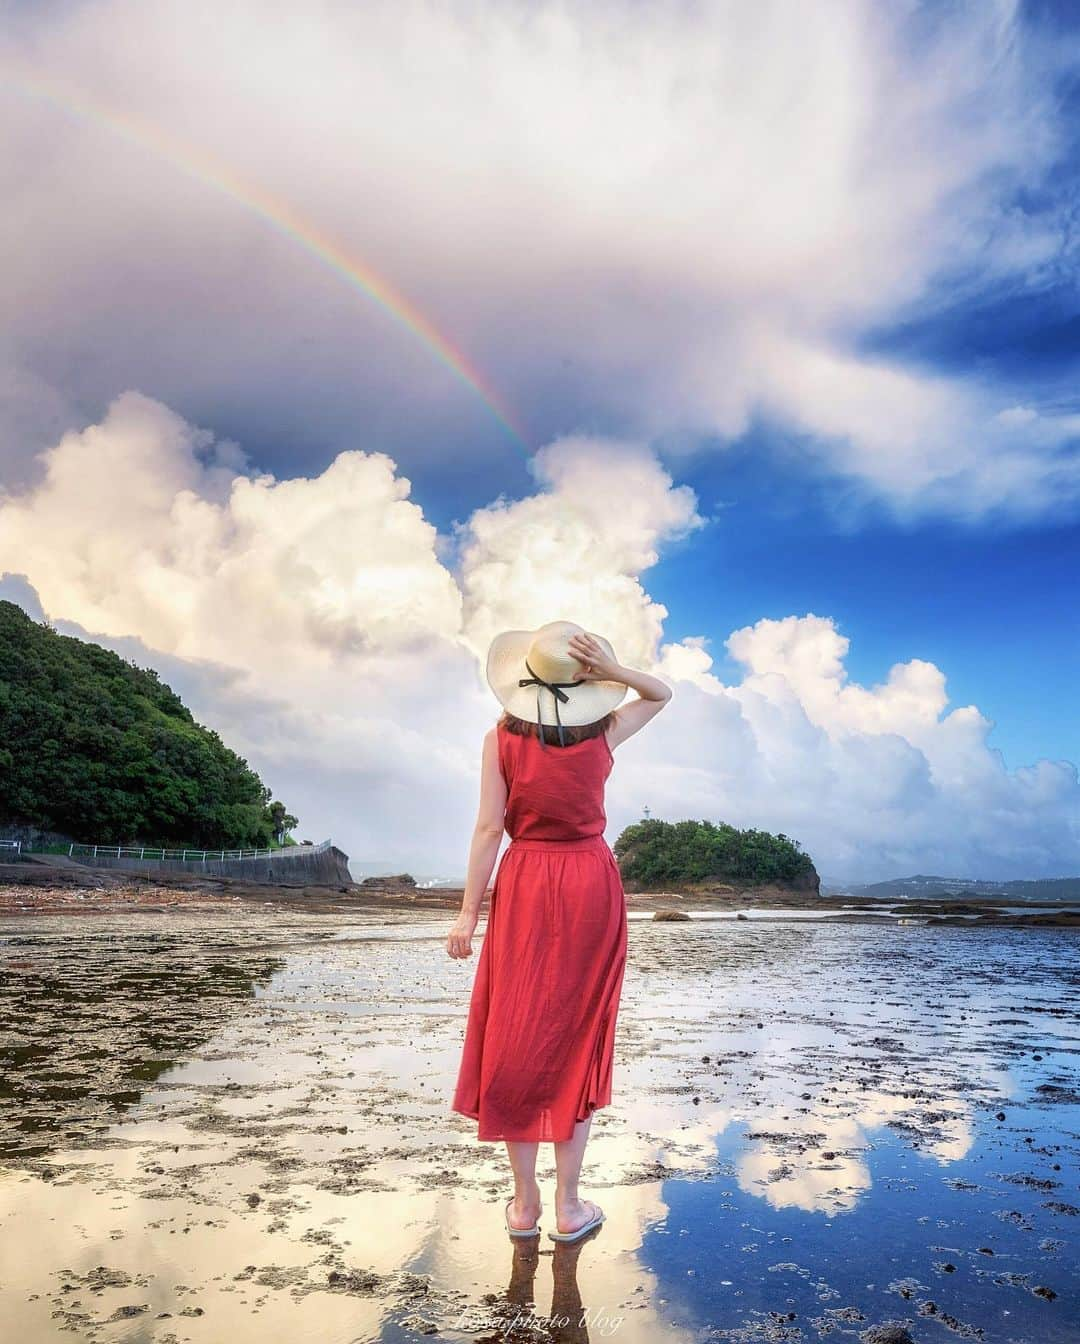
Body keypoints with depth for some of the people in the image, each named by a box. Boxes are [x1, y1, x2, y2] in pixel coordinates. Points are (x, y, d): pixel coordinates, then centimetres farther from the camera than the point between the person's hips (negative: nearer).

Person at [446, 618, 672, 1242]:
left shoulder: (502, 739, -7)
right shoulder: (603, 732, -3)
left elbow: (489, 827, -9)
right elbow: (663, 694, 13)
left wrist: (468, 913, -3)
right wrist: (613, 669, -5)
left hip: (525, 886, -1)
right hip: (592, 885, 1)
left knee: (516, 1037, 9)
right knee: (579, 1041, 9)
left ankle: (526, 1203, 18)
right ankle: (569, 1207, 18)